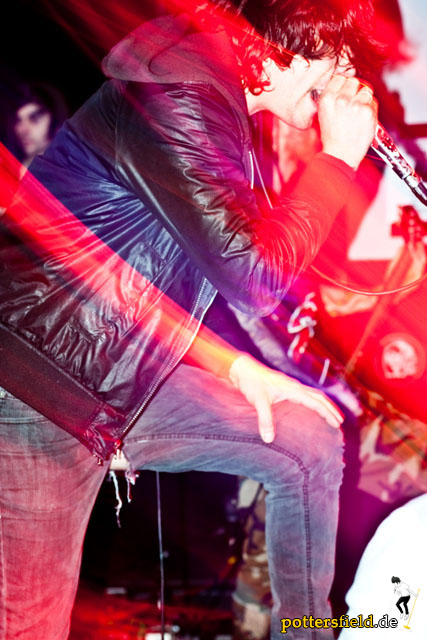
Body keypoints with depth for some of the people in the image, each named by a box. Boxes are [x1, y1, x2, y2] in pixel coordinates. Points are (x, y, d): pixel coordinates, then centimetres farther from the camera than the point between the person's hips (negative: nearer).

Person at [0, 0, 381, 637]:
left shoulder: (220, 101, 12)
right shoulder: (179, 95, -20)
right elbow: (255, 274, -24)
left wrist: (237, 366, 8)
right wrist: (338, 156, -12)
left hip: (129, 376, 10)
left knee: (311, 443, 10)